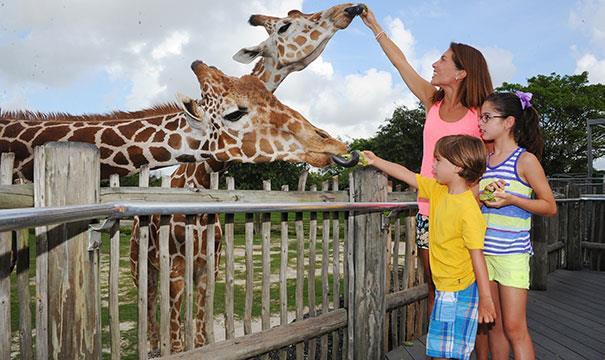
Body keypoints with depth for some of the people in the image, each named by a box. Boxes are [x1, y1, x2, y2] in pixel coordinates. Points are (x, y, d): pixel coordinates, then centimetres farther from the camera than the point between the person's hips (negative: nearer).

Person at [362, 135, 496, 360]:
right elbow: (407, 175, 11)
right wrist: (376, 161, 14)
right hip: (445, 288, 8)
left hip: (460, 291, -8)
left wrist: (485, 299, -19)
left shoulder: (468, 209, -23)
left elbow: (477, 255, -22)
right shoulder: (438, 191, 2)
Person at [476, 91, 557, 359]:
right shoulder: (483, 160, 11)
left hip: (513, 252, -5)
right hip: (483, 251, 5)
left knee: (513, 327, -2)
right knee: (493, 325, 12)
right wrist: (483, 194, -3)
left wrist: (511, 199, -17)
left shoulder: (526, 159, -5)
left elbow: (550, 207, -3)